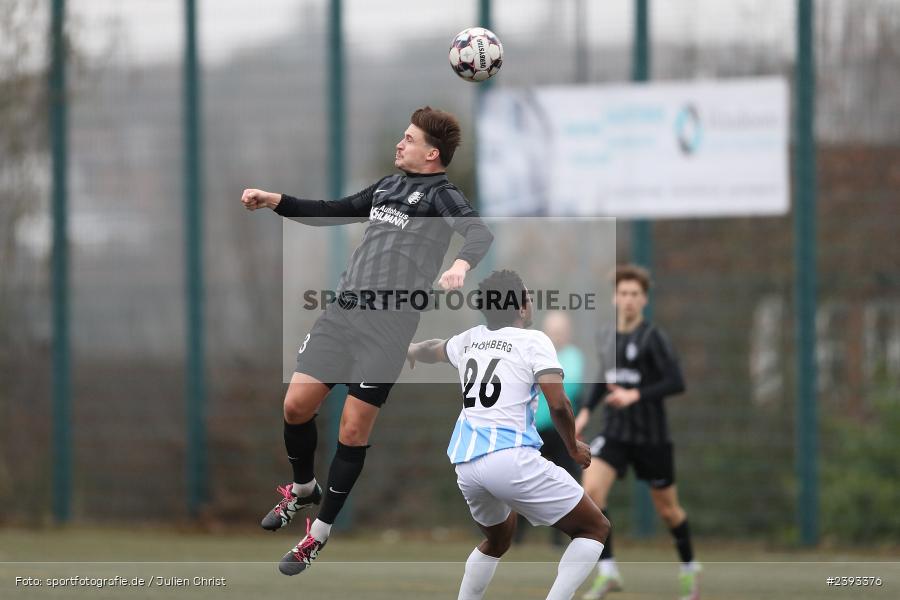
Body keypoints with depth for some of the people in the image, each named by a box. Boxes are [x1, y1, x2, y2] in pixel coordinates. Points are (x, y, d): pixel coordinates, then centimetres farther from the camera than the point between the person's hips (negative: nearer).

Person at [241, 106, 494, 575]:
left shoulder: (440, 196, -4)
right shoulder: (387, 186, 18)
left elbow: (479, 232, -22)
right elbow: (331, 213, 30)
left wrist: (461, 264, -44)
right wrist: (276, 201, 19)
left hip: (389, 326, -6)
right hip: (342, 311, 6)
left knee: (353, 431, -2)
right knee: (297, 405, 3)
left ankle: (319, 533, 12)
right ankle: (303, 489, 32)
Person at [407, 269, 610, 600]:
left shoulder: (470, 340, 19)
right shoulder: (533, 341, 0)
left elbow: (431, 349, 43)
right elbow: (558, 405, -10)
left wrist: (413, 350, 66)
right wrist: (573, 447, 8)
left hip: (465, 462, 7)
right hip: (511, 458, -7)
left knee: (498, 538, 33)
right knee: (595, 528, 4)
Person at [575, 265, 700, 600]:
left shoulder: (652, 338, -11)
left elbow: (676, 383, -17)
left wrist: (636, 395, -26)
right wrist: (586, 411, 14)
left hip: (651, 436, -4)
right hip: (614, 433, 4)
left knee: (667, 508, 9)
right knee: (591, 490, -20)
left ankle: (689, 569, 35)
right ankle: (607, 572, -17)